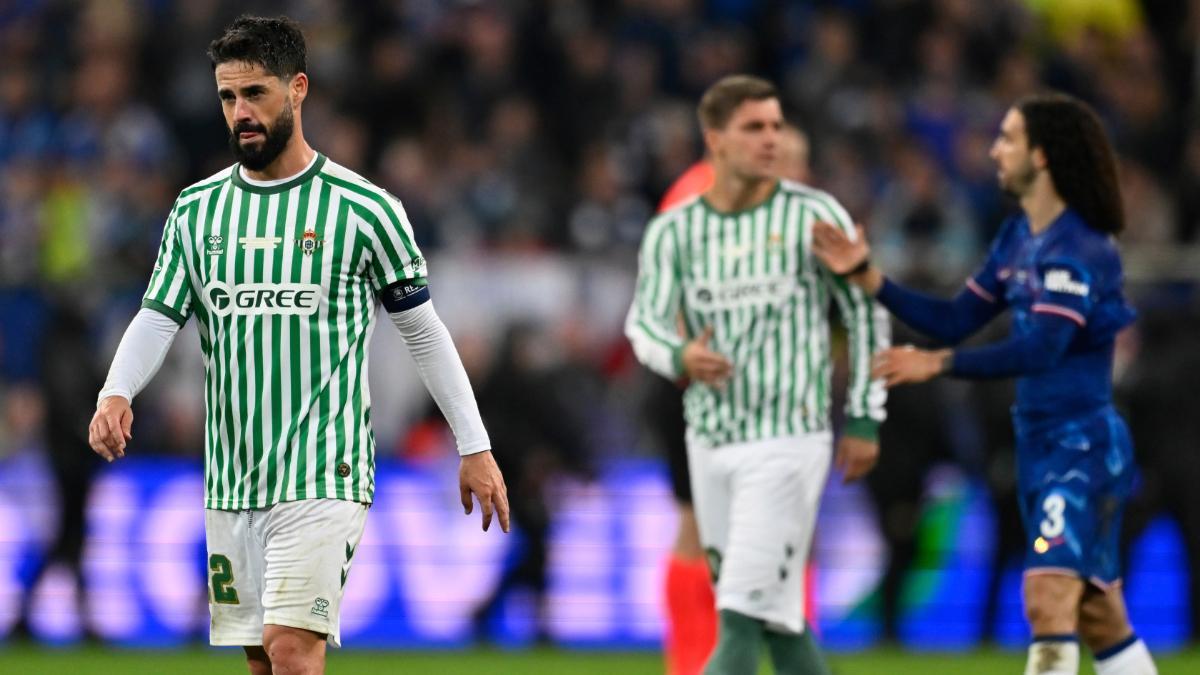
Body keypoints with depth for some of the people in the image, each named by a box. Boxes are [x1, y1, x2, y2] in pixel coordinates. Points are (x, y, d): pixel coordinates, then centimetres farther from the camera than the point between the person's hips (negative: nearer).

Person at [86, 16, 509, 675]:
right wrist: (115, 393, -15)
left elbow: (424, 330, 3)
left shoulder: (363, 209, -2)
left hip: (323, 474, -5)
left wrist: (474, 448, 4)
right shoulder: (196, 210, 9)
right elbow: (158, 317, 6)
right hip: (230, 478, 5)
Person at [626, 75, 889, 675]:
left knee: (742, 618, -13)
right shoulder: (672, 232, 3)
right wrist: (680, 357, -29)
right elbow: (644, 321, -5)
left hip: (788, 440, -4)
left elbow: (866, 311, 4)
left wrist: (863, 418, 1)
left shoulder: (815, 216, -4)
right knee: (774, 617, 11)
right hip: (710, 441, 4)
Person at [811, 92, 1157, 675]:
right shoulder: (1017, 238, 11)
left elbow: (1040, 349, -28)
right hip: (1038, 445, 9)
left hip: (1083, 446, -9)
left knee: (1049, 600, -19)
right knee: (1100, 621, 12)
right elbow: (954, 321, 15)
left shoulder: (1080, 248, -17)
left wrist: (938, 363, -33)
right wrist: (865, 275, 8)